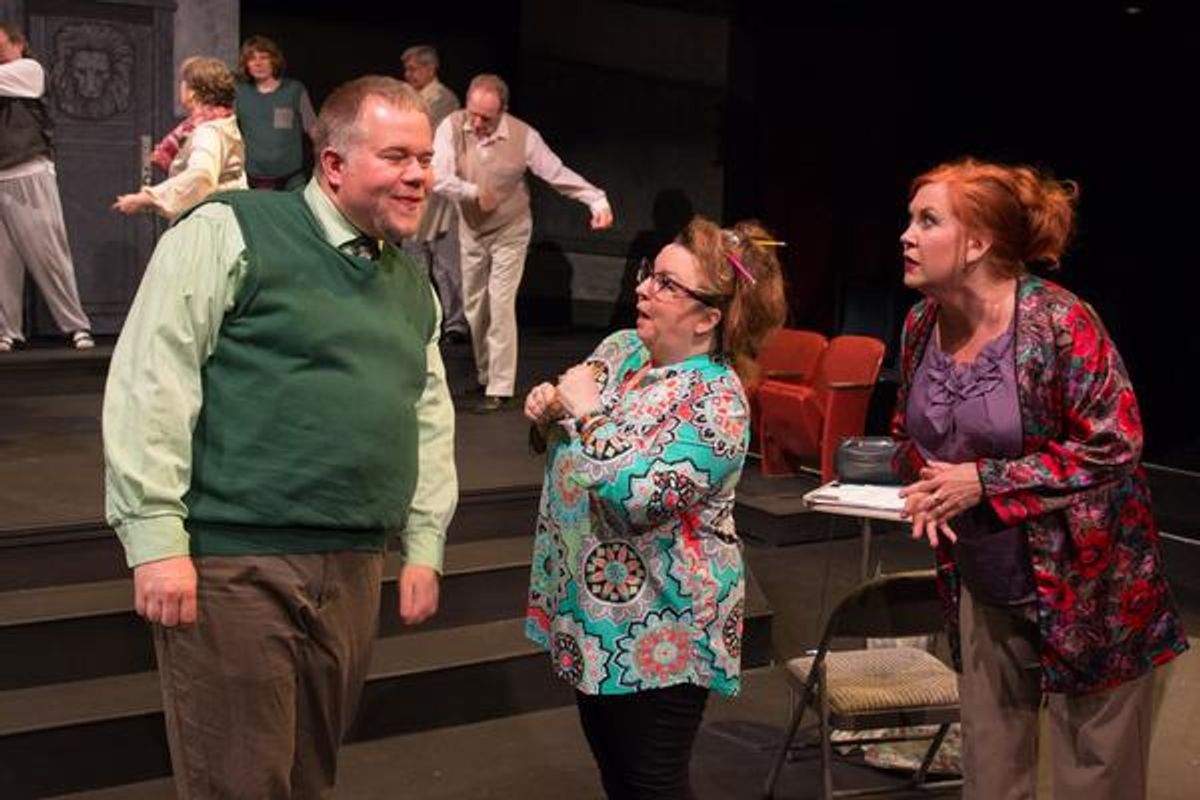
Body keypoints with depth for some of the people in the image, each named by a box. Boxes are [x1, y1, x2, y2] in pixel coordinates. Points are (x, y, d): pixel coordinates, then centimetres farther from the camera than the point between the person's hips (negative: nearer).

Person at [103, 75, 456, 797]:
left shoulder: (413, 283, 16)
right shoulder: (230, 234, -7)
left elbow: (431, 416, 22)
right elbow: (150, 382, -11)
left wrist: (424, 544, 18)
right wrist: (157, 540, -15)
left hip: (354, 569, 7)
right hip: (233, 562, -6)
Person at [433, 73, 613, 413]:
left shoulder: (523, 136, -20)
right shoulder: (452, 127, -17)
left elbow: (559, 174, -19)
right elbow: (438, 178, -23)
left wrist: (598, 200, -29)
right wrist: (474, 192, -30)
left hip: (510, 232, -3)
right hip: (471, 231, 3)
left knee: (501, 305, -10)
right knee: (474, 306, 14)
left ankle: (499, 388, -6)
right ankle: (485, 375, 32)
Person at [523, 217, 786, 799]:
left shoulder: (717, 401, -21)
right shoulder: (621, 347, 2)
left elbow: (635, 499, -31)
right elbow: (564, 442, 16)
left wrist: (586, 411, -21)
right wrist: (548, 410, -7)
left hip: (656, 629, -8)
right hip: (591, 611, 8)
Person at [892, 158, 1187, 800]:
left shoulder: (1057, 321, -20)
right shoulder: (921, 324, 0)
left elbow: (1113, 444, -20)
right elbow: (910, 432, 15)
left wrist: (985, 482, -21)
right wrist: (925, 488, -7)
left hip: (1083, 585, -6)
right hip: (982, 586, 6)